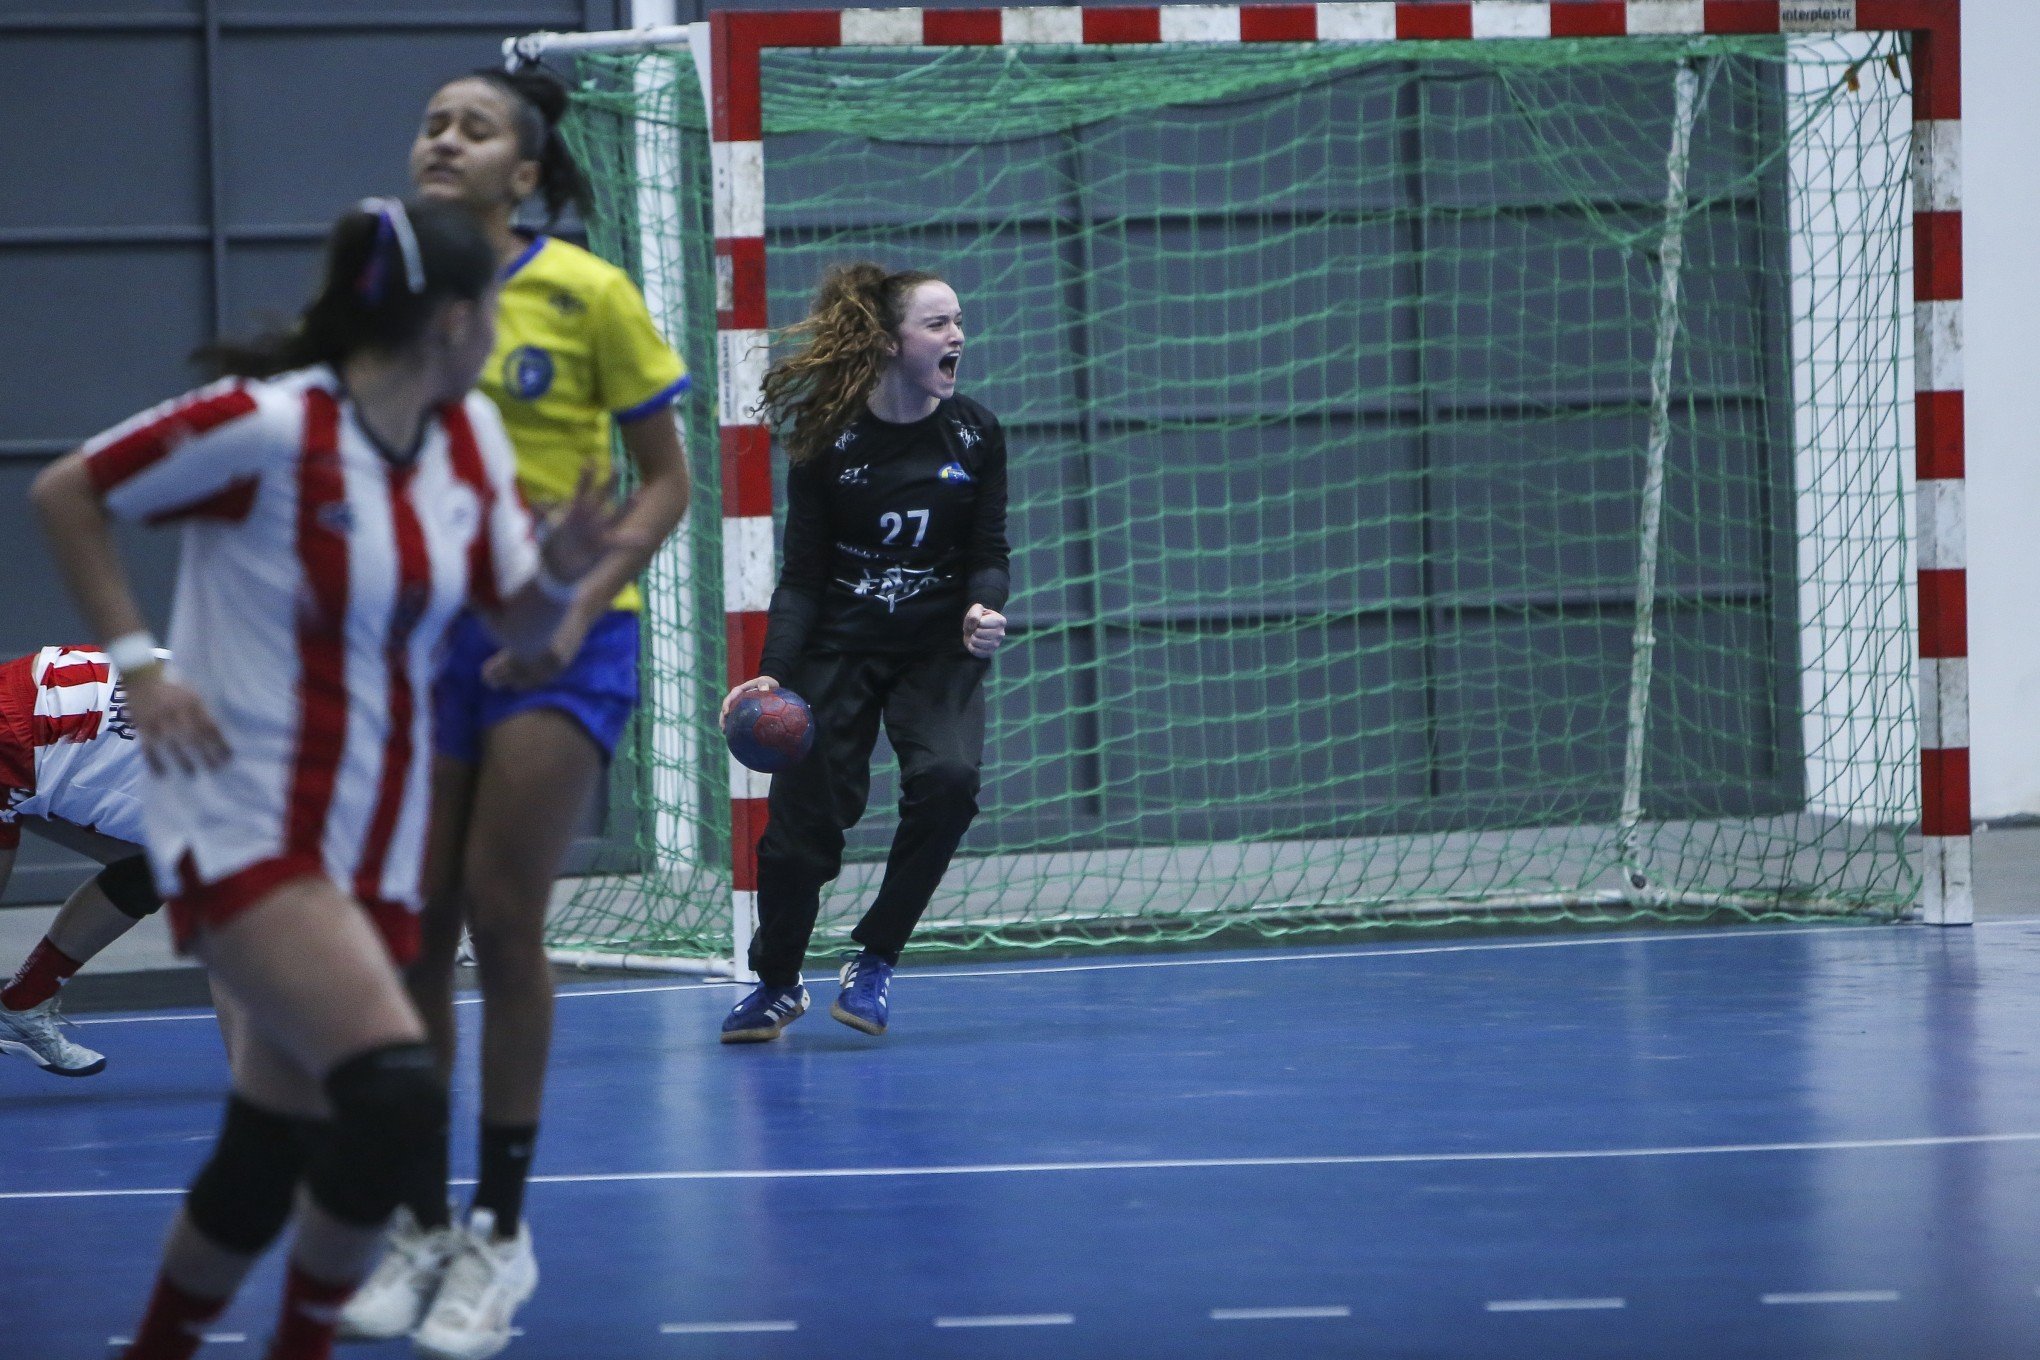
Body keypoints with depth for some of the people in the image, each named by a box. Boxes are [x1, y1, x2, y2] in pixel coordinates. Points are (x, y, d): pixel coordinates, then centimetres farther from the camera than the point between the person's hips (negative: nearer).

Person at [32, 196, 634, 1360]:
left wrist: (562, 567, -10)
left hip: (373, 846, 7)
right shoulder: (267, 425, -15)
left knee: (267, 1166, 8)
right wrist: (140, 664, -12)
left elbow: (521, 628, 12)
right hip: (242, 823, -7)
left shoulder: (469, 434, 6)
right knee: (398, 1093, -23)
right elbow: (67, 492, -5)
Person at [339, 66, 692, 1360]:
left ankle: (502, 1233, 3)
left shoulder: (588, 294, -7)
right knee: (411, 926, 2)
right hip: (425, 634, 4)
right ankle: (421, 1226, 16)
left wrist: (580, 602, -14)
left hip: (560, 635, -4)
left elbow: (665, 481, -2)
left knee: (502, 913, -9)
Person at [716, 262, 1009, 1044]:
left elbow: (988, 552, 3)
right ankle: (776, 984, 20)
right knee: (802, 812, -7)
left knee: (947, 778, -24)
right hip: (839, 648, -1)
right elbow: (802, 574, -5)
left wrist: (983, 608, -20)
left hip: (939, 646, 1)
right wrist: (773, 674, -17)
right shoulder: (828, 439, -8)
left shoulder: (976, 435, -2)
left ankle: (873, 964, -5)